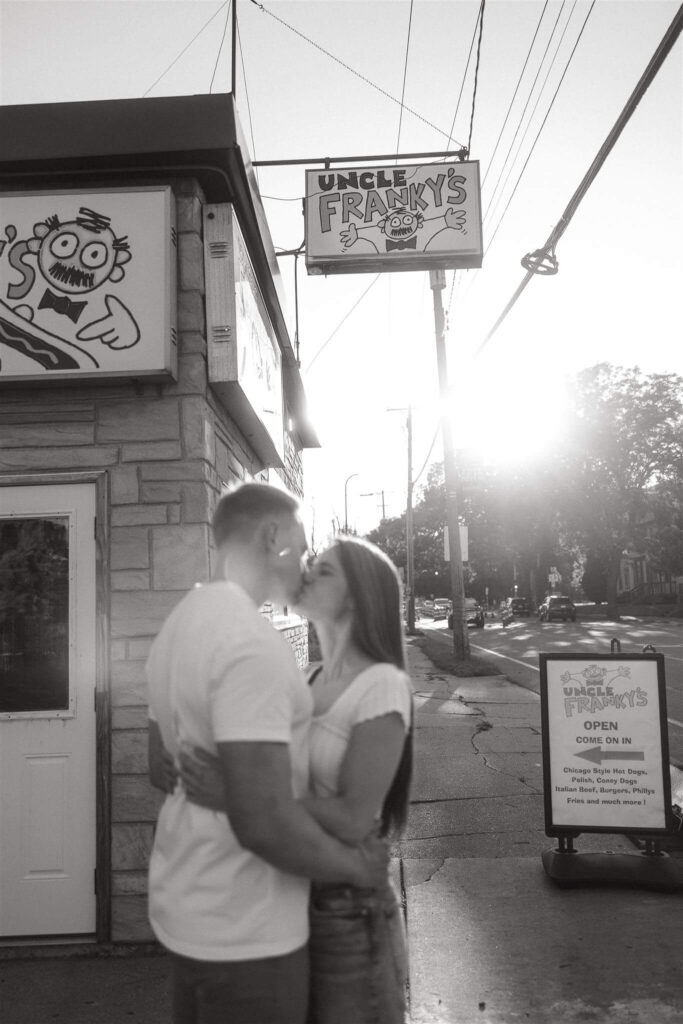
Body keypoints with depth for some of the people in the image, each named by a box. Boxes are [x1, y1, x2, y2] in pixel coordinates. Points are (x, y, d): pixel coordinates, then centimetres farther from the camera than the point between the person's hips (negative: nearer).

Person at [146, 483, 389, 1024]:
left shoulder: (183, 622, 4)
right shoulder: (252, 641, -25)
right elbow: (264, 823, -29)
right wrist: (355, 865, -14)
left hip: (185, 902, 9)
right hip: (244, 934, -8)